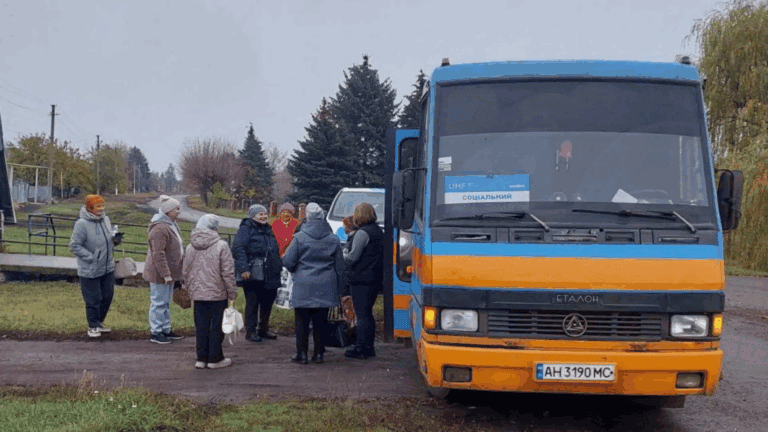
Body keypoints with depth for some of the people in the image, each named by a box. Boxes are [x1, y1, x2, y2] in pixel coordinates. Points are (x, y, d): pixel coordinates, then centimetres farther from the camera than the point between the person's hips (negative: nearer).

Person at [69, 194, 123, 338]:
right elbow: (75, 245, -16)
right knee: (93, 300, 2)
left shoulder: (105, 220, 5)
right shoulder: (82, 224, -17)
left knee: (107, 296, 16)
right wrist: (91, 257, -19)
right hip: (90, 271, -7)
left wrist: (115, 239, -4)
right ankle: (93, 327, 20)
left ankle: (99, 322, 35)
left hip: (107, 268, 7)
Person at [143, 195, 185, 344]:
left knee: (165, 303, 18)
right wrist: (165, 274, -26)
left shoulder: (171, 225, 13)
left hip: (169, 272, 10)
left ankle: (166, 330, 28)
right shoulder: (160, 228, -22)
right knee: (158, 302, -2)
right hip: (159, 273, -10)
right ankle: (155, 333, 6)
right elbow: (158, 254, -25)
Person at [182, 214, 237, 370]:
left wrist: (188, 289, 24)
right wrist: (232, 293, -2)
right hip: (217, 293, -5)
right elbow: (228, 272, -11)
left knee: (201, 326, 11)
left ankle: (201, 358, 15)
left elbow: (185, 271, 12)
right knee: (217, 326, 4)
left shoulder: (191, 246, 5)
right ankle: (215, 358, 10)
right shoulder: (221, 246, -11)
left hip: (198, 294, 5)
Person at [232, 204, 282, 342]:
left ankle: (263, 329, 25)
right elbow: (238, 249, -15)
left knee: (268, 301, 11)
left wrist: (278, 268, 22)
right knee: (252, 303, -3)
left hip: (269, 275, 8)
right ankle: (250, 332, 6)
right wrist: (243, 269, -24)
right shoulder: (245, 229, -6)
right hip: (252, 275, -7)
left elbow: (275, 251, 28)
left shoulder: (268, 229, 19)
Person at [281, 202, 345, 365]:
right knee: (320, 321, 9)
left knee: (302, 321, 6)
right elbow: (340, 266, 8)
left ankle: (302, 354, 8)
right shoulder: (333, 239, 2)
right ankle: (319, 353, 12)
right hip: (326, 288, 3)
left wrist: (296, 271, 17)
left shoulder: (299, 238, -7)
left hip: (303, 287, -2)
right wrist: (336, 285, 19)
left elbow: (287, 261, -4)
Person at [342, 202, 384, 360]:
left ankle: (361, 348, -1)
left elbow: (352, 258, -17)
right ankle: (369, 348, 19)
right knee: (368, 314, 15)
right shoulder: (379, 231, 13)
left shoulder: (363, 233, -15)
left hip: (361, 280, -9)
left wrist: (344, 253, 5)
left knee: (361, 314, -4)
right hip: (375, 279, 9)